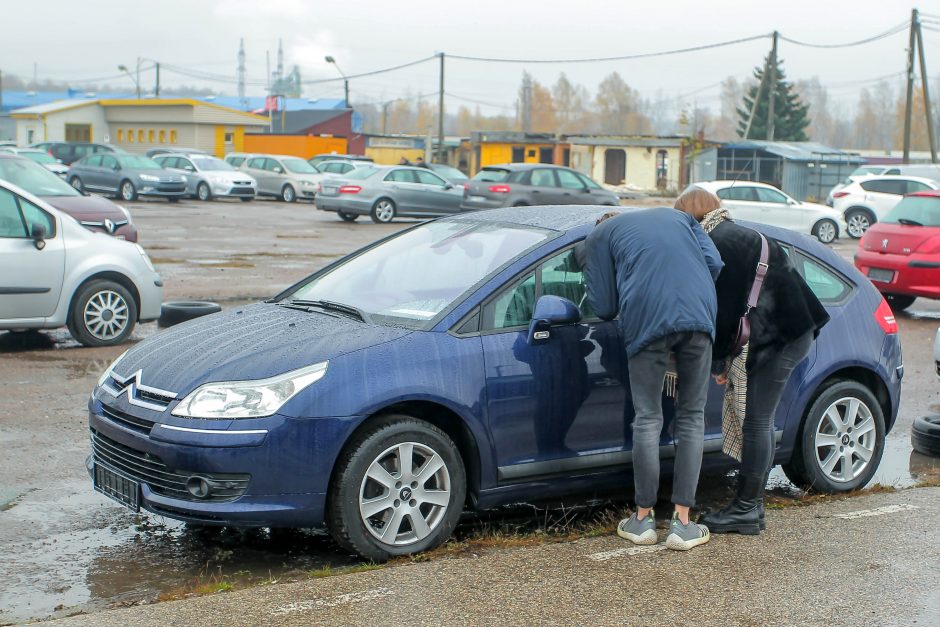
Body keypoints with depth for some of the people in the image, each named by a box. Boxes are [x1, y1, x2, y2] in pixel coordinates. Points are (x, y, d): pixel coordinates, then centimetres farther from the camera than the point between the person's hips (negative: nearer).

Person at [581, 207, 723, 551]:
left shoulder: (598, 237, 22)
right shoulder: (677, 216, 31)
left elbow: (605, 307, 14)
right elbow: (714, 262, 14)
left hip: (647, 320, -2)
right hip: (699, 316, 3)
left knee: (648, 419, 9)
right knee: (692, 417, 11)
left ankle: (644, 518, 17)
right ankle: (682, 523, 11)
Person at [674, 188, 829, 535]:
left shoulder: (719, 243, -12)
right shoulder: (736, 235, 20)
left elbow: (725, 307, -14)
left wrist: (718, 361, -6)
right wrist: (724, 358, 15)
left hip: (779, 337, -10)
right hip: (786, 333, 10)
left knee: (755, 422, -5)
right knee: (758, 422, 13)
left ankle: (747, 510, 1)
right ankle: (752, 504, 20)